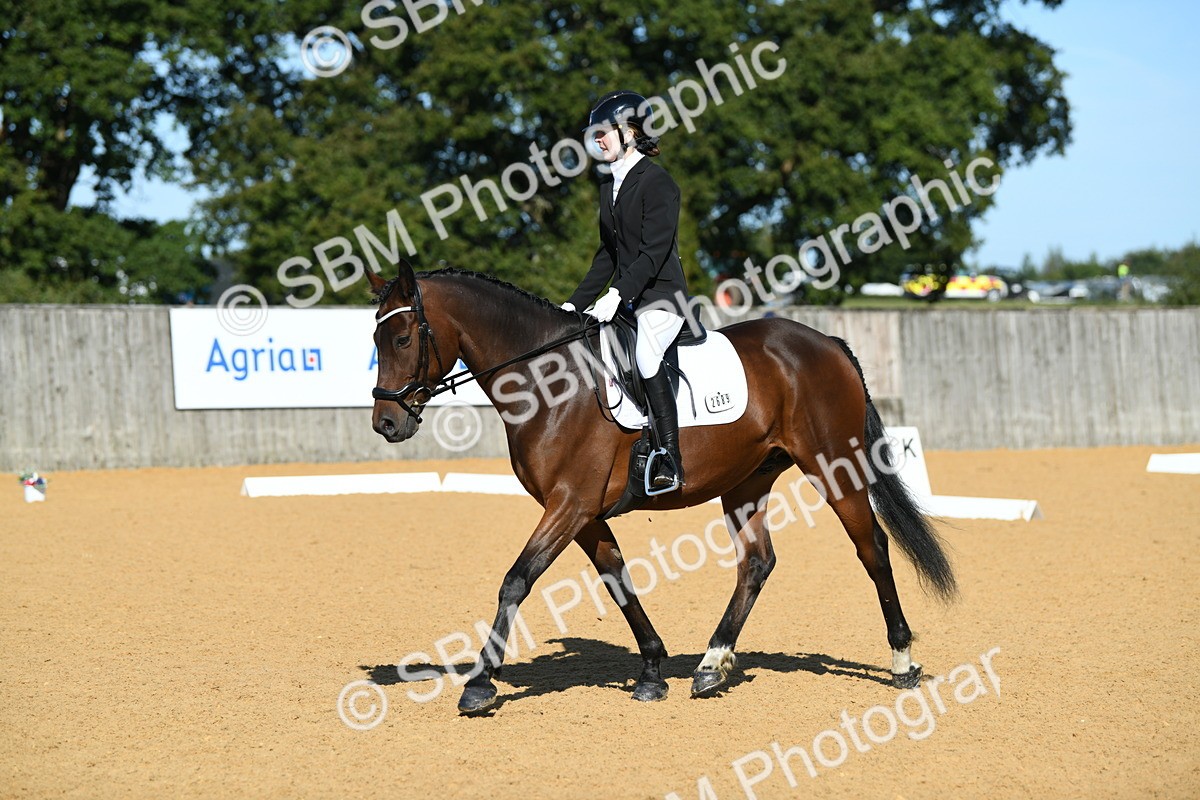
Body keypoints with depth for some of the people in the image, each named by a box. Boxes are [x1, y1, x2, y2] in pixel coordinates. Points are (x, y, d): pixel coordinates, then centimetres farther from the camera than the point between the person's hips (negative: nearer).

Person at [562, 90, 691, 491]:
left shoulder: (656, 182, -11)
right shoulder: (609, 186, 16)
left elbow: (655, 250, -19)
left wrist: (617, 295, -29)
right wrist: (576, 303, 16)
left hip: (660, 297, -10)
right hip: (623, 302, 10)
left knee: (644, 355, -31)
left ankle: (670, 462, -30)